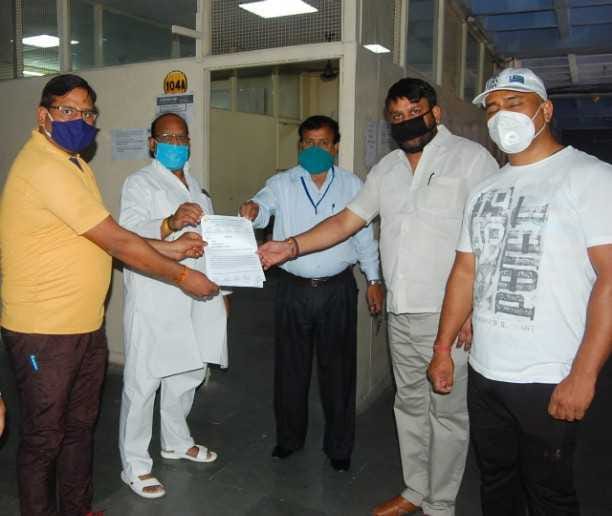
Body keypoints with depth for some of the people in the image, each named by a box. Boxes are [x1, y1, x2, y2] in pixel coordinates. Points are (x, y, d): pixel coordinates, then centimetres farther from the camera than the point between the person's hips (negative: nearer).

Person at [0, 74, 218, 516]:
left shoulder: (73, 164, 13)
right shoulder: (45, 168, -20)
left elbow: (107, 239, 12)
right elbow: (117, 241, -21)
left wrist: (169, 248, 3)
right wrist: (183, 276, -13)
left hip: (86, 325, 10)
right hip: (44, 330, -9)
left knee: (80, 425, 20)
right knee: (45, 437, 8)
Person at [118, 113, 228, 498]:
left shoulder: (194, 185, 19)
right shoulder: (140, 183, -5)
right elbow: (128, 235, -20)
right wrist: (171, 223, -37)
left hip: (194, 299, 7)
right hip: (154, 301, -7)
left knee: (187, 374, 18)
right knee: (143, 382, -1)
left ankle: (176, 441, 38)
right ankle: (135, 465, 14)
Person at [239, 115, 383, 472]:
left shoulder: (353, 185, 4)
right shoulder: (282, 184, 2)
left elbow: (364, 236, 8)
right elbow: (263, 207, -17)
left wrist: (374, 279, 7)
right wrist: (252, 210, -40)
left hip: (338, 289, 0)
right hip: (293, 289, 1)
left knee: (338, 369, 8)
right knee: (291, 367, 11)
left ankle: (339, 446, 26)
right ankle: (289, 438, 32)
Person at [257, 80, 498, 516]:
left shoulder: (470, 157, -5)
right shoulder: (386, 168, 14)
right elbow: (346, 221, 13)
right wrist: (290, 247, 2)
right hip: (401, 313, 6)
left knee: (447, 411, 6)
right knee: (410, 405, 17)